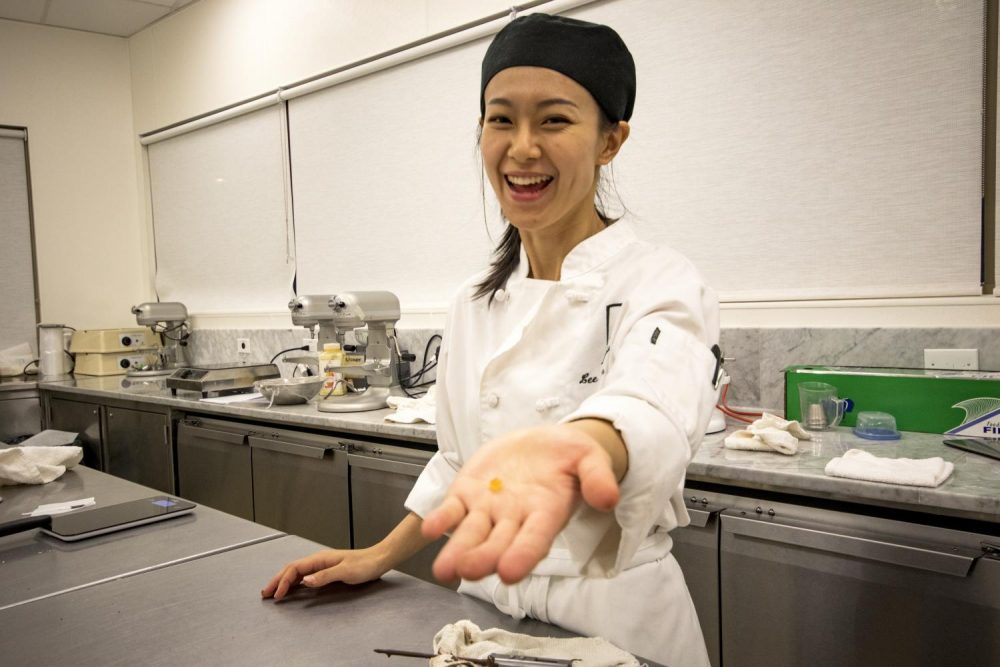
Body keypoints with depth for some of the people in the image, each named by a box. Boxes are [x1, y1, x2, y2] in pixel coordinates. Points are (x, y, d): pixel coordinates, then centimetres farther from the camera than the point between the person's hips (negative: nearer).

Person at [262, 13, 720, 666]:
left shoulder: (662, 288, -18)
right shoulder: (475, 302, 0)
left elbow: (648, 411, -39)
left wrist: (570, 446, -59)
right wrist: (380, 558, 9)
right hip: (484, 606, 5)